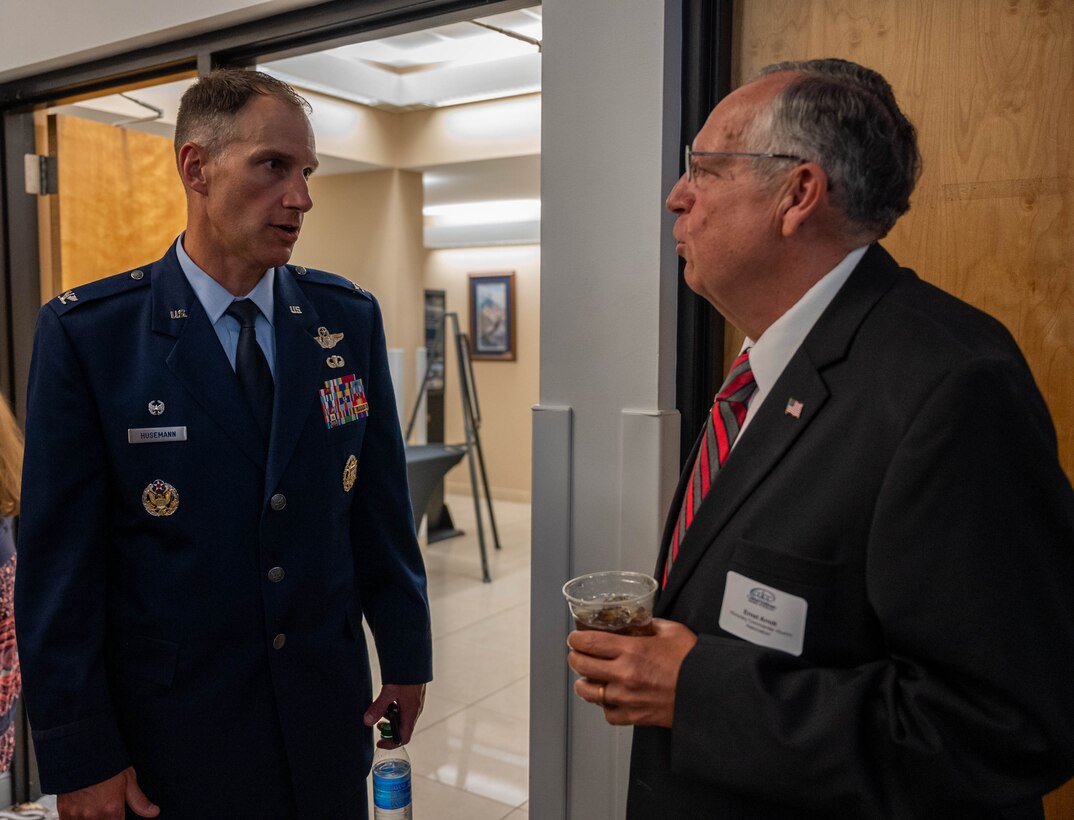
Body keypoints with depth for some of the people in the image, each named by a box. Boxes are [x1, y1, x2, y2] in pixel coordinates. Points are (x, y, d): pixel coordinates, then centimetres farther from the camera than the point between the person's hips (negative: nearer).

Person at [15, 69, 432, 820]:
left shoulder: (350, 318, -2)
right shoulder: (87, 333, -11)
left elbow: (381, 504, 2)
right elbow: (59, 556, -9)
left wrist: (406, 651, 7)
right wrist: (80, 757, -6)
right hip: (173, 730, -2)